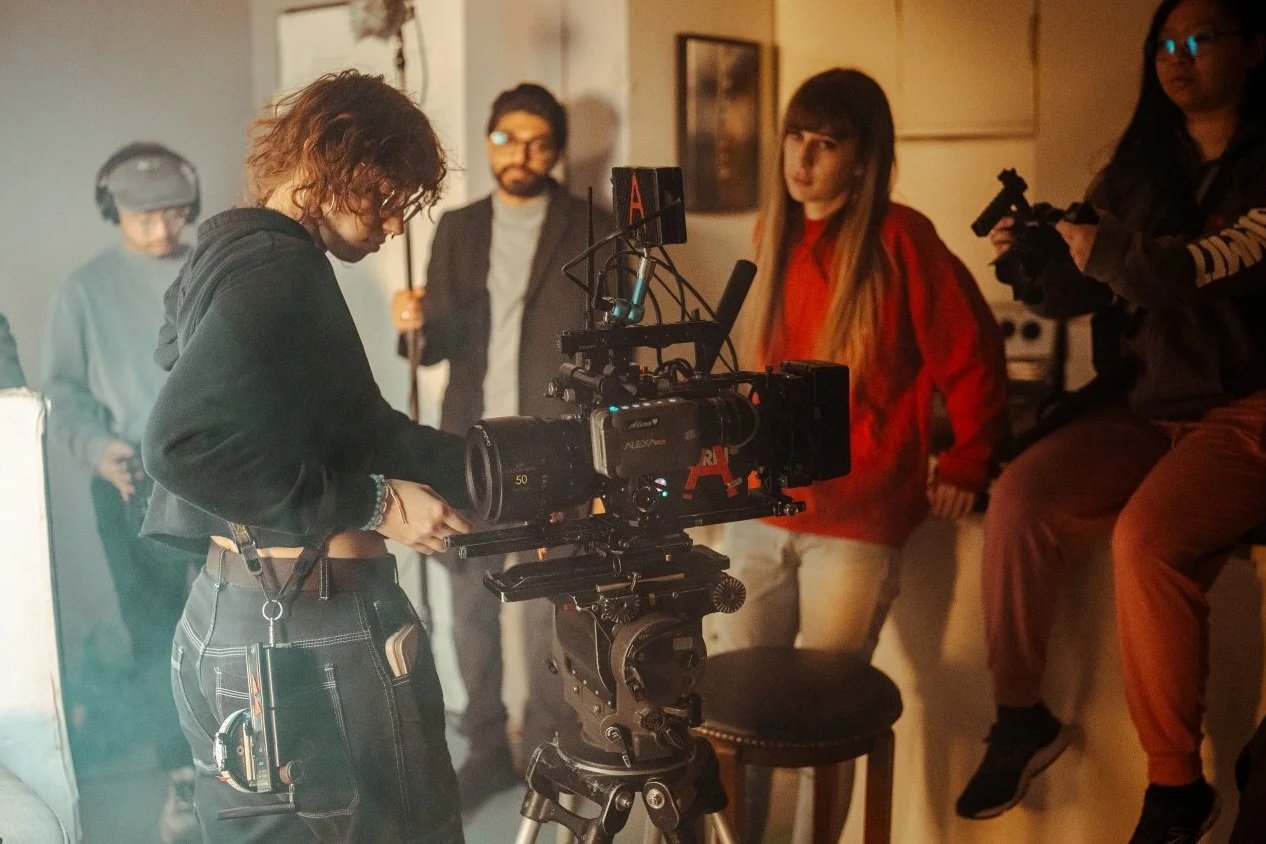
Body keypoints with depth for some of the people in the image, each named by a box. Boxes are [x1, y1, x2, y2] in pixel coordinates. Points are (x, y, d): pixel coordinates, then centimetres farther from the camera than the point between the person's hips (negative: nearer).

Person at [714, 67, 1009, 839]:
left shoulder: (900, 239, -8)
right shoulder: (778, 238, 11)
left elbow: (973, 359, -4)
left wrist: (965, 467, -3)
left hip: (857, 520, -6)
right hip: (760, 512, 6)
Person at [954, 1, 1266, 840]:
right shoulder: (1138, 167, 13)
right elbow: (1075, 291, 14)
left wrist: (1108, 253, -7)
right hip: (1151, 405, 5)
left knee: (1148, 535, -31)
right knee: (1021, 496, -18)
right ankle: (1023, 717, -3)